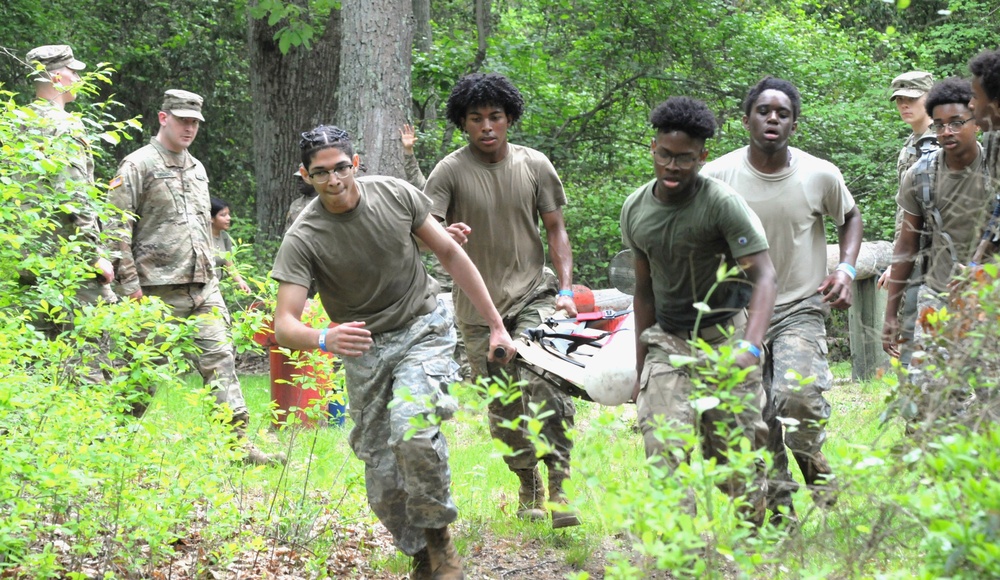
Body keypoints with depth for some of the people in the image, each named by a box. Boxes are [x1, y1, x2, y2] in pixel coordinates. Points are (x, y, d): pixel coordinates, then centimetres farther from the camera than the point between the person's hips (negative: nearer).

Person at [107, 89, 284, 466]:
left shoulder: (197, 169, 19)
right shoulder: (138, 166, -4)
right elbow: (118, 231, -9)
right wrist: (130, 285, -14)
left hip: (203, 289, 6)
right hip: (159, 291, -6)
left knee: (219, 359, -4)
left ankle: (239, 441, -8)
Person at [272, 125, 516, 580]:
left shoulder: (395, 195, -11)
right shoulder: (303, 239, -17)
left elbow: (451, 254, 2)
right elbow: (284, 325, -24)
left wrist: (495, 325, 2)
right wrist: (324, 340, -48)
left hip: (423, 328, -1)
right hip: (365, 348, 1)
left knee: (412, 431, -28)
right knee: (384, 482, 1)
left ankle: (439, 537, -9)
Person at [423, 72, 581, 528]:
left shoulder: (535, 166, 3)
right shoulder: (450, 172, -4)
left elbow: (555, 230, 9)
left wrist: (565, 290, -2)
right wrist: (444, 235, -36)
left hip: (533, 294, 0)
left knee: (546, 381, -21)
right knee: (502, 407, 4)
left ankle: (560, 484, -17)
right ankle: (528, 487, 23)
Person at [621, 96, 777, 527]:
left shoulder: (723, 203, -15)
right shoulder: (635, 209, 3)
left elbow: (762, 276, -21)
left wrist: (750, 346, -37)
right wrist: (640, 369, 14)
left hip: (725, 334, -4)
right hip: (668, 341, 4)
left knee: (736, 450, -5)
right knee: (664, 447, -14)